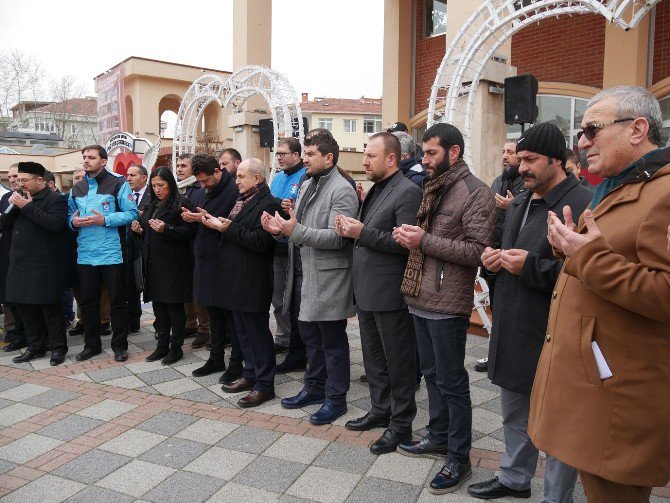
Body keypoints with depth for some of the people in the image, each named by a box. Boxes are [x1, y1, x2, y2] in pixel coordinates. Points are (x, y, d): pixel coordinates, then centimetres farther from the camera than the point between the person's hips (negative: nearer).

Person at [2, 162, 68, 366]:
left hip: (44, 264, -7)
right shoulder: (20, 196, 16)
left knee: (50, 307, 0)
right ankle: (35, 347, 25)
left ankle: (58, 347, 13)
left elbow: (56, 224, -23)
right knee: (25, 306, 12)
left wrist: (27, 207, -19)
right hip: (20, 263, 7)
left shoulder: (55, 199, -6)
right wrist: (13, 206, -4)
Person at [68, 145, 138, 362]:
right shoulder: (77, 189, 13)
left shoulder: (118, 183, -3)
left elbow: (132, 213, -9)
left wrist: (105, 220, -19)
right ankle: (91, 344, 26)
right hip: (86, 254, 5)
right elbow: (69, 216, 19)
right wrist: (73, 221, -4)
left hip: (112, 253, -5)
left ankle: (120, 345, 16)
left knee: (117, 301, 4)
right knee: (88, 301, 12)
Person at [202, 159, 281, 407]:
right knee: (243, 330, 17)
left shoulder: (268, 204, -14)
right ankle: (250, 375, 30)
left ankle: (264, 384, 11)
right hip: (236, 277, 9)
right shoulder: (242, 200, 15)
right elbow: (236, 232, 15)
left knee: (257, 331, 0)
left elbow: (259, 241, -23)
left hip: (253, 281, -9)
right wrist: (219, 224, -3)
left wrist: (227, 228, -18)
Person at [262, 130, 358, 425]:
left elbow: (337, 237, -23)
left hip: (327, 278, -9)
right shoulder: (306, 185, 14)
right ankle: (315, 387, 36)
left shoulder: (342, 190, -14)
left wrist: (295, 230, -27)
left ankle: (336, 398, 19)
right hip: (303, 274, 9)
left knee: (332, 341, 5)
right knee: (309, 335, 19)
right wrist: (281, 229, -3)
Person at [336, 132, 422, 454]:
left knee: (398, 361, 6)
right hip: (366, 291, 9)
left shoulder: (407, 192, -14)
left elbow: (404, 242, -23)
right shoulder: (375, 189, 15)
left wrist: (363, 233, -21)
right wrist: (350, 231, 0)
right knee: (373, 358, 20)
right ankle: (381, 410, 38)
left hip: (390, 294, -9)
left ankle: (401, 424, 21)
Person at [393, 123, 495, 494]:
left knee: (452, 382, 3)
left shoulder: (475, 192, -12)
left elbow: (478, 250, -19)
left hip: (447, 304, -8)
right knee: (432, 373, 19)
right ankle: (438, 436, 36)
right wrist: (408, 236, 1)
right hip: (420, 299, 8)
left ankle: (459, 458, 18)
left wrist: (424, 241, -20)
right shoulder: (432, 188, 14)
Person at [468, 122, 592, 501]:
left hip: (551, 337, -9)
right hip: (512, 329, 9)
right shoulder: (519, 203, 12)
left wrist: (531, 267, -25)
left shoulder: (582, 205, -18)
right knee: (514, 413, 24)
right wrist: (494, 259, 4)